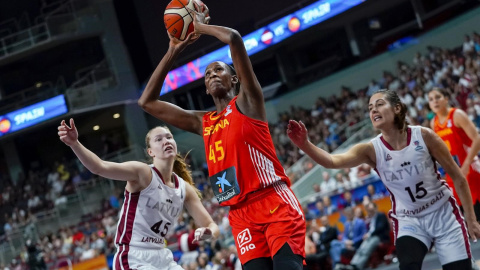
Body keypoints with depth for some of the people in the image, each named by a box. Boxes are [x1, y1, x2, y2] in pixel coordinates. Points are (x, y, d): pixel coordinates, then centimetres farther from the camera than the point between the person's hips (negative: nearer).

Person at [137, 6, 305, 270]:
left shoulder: (247, 102, 6)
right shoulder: (202, 123, 20)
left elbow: (234, 39, -8)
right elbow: (147, 102, 23)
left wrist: (201, 27, 9)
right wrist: (172, 52, 19)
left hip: (275, 203, -5)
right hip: (241, 216, 6)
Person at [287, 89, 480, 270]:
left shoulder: (423, 136, -15)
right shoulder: (371, 150, -13)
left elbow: (457, 177, -5)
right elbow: (333, 161, -32)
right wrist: (305, 145, -51)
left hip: (443, 215, 0)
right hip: (409, 222, 0)